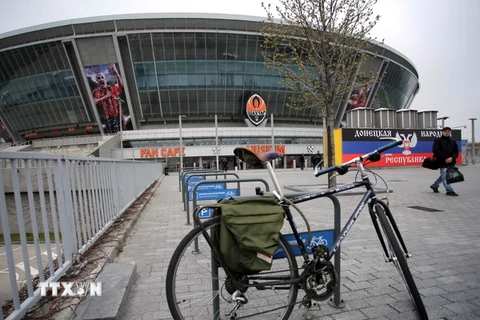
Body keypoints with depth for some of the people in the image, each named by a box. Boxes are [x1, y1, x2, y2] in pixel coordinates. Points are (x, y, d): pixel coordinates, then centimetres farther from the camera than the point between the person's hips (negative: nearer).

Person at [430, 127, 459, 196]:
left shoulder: (453, 141, 14)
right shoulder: (438, 140, -2)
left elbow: (456, 151, 10)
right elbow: (435, 151, -11)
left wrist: (452, 158, -12)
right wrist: (445, 158, -16)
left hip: (450, 162, 6)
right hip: (442, 162, -6)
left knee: (443, 176, 14)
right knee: (445, 176, -5)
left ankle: (434, 186, 30)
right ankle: (449, 190, 1)